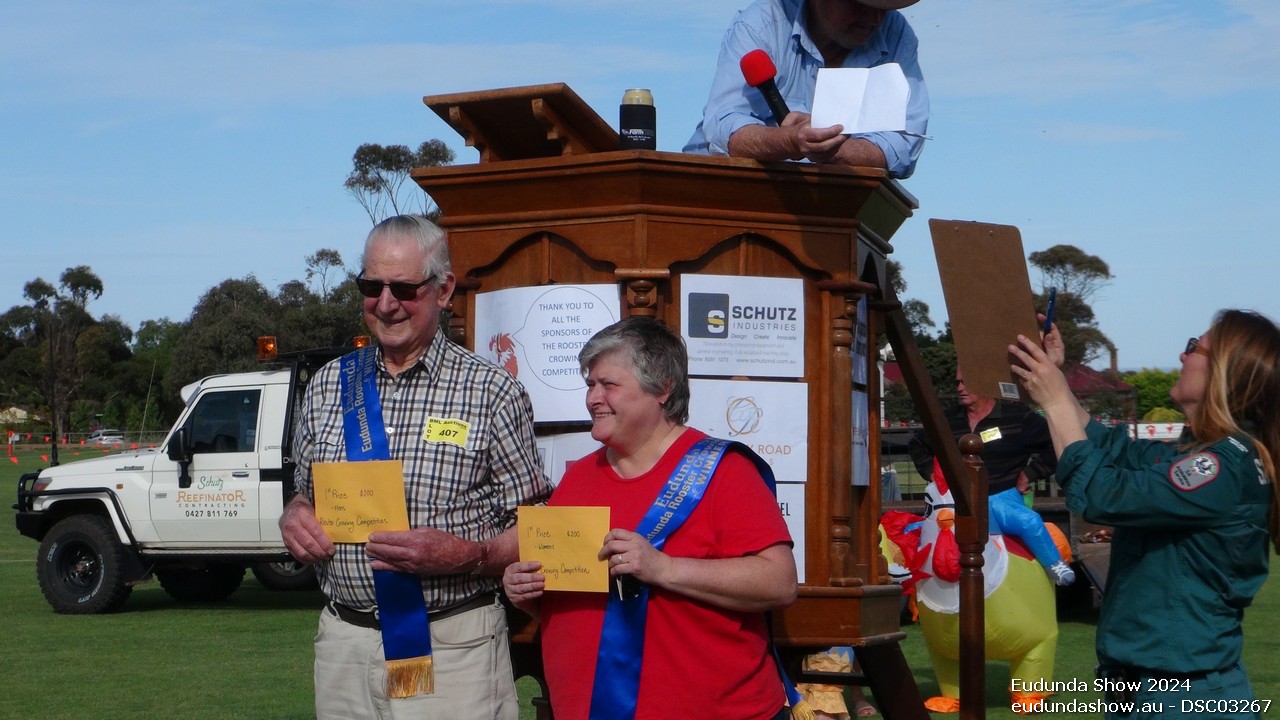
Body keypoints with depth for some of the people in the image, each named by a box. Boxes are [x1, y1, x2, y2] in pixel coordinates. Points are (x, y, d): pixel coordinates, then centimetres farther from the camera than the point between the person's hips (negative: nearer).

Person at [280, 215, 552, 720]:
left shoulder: (494, 394, -4)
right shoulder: (327, 386, 10)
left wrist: (464, 556, -21)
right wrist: (294, 518, -2)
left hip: (452, 647, -4)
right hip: (343, 640, 4)